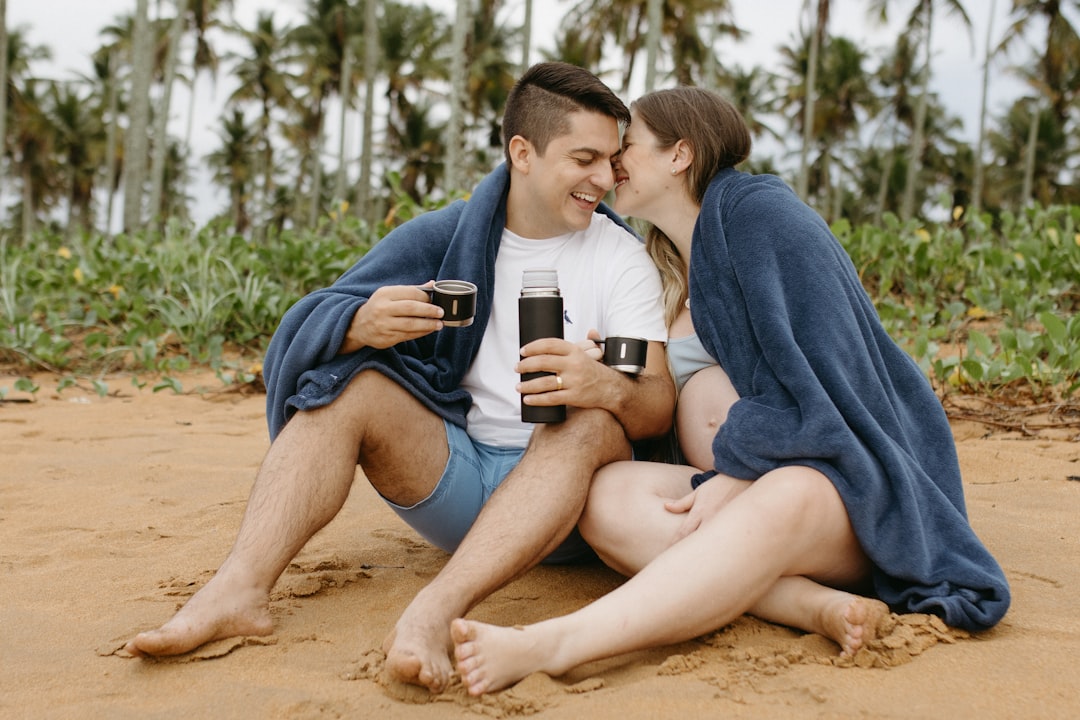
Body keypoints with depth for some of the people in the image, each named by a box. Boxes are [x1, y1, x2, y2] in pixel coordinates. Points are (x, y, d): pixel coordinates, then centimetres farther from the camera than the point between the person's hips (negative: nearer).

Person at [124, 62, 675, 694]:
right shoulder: (446, 235, 3)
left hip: (565, 499, -2)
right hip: (455, 470, 2)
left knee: (592, 419, -31)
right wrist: (361, 325, -31)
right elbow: (316, 322, -6)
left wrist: (609, 387, -35)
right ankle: (239, 590, -32)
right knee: (347, 380, -16)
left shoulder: (622, 257, -1)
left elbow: (660, 409, -11)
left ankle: (434, 613, -49)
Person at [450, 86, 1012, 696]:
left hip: (835, 474, -6)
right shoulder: (662, 272, 20)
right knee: (610, 495, -21)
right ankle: (818, 605, -35)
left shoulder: (759, 211, -3)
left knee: (780, 501, -40)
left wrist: (733, 475, -18)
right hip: (738, 489, 7)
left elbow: (821, 367, -15)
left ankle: (551, 645, -59)